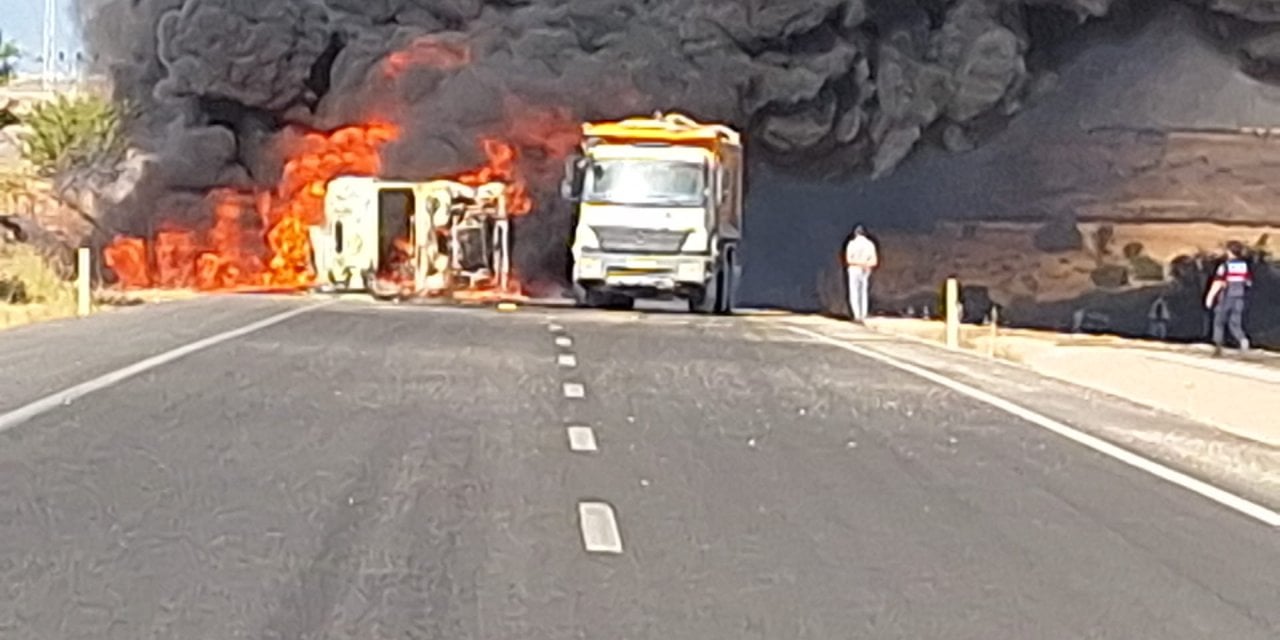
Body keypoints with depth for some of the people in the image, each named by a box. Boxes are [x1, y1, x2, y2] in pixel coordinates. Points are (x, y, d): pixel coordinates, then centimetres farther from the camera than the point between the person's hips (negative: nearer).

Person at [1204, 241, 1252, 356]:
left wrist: (1210, 297, -16)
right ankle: (1243, 339, -26)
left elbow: (1217, 283, -18)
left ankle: (1218, 347, 13)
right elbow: (1249, 282, 10)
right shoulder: (1245, 265, 2)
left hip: (1225, 298, -3)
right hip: (1239, 299, 3)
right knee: (1235, 323, 4)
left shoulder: (1225, 266, -12)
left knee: (1219, 322, 13)